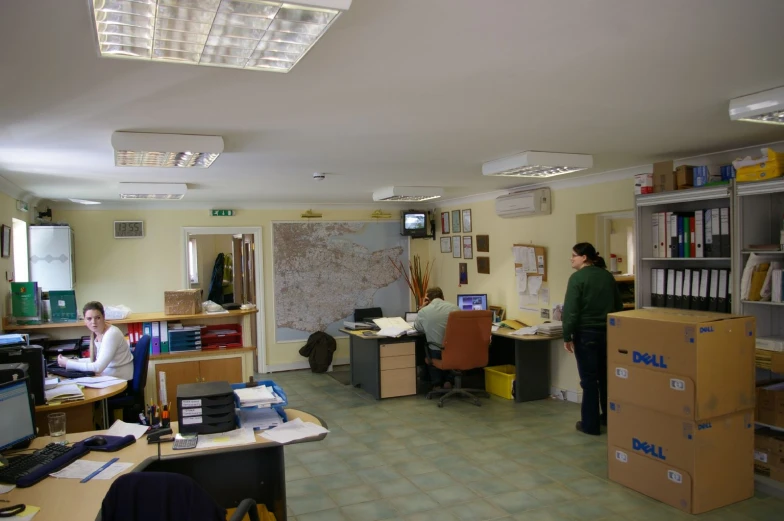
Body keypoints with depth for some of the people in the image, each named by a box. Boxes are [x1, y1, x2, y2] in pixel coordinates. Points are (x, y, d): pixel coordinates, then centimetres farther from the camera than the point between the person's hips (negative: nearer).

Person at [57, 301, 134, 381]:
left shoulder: (111, 334, -21)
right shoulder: (96, 333, 3)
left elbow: (98, 367, -24)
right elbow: (95, 359, 15)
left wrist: (68, 364, -17)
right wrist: (72, 361, 3)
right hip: (109, 378, 7)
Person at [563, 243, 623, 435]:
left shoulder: (577, 278, -13)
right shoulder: (608, 276, 7)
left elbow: (571, 310, -17)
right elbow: (618, 306, 14)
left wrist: (567, 337, -10)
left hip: (586, 333, -6)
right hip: (607, 332, 6)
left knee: (589, 379, 0)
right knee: (606, 376, 18)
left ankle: (590, 424, 6)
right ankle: (609, 416, 30)